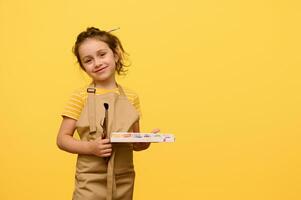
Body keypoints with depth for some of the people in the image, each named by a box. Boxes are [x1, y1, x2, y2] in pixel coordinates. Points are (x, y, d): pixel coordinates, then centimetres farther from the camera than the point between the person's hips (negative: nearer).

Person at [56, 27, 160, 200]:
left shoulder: (131, 98, 3)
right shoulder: (80, 97, -5)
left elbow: (135, 143, 10)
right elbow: (62, 139, -4)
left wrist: (146, 141, -11)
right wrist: (90, 147, -18)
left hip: (124, 182, 3)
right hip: (91, 182, -3)